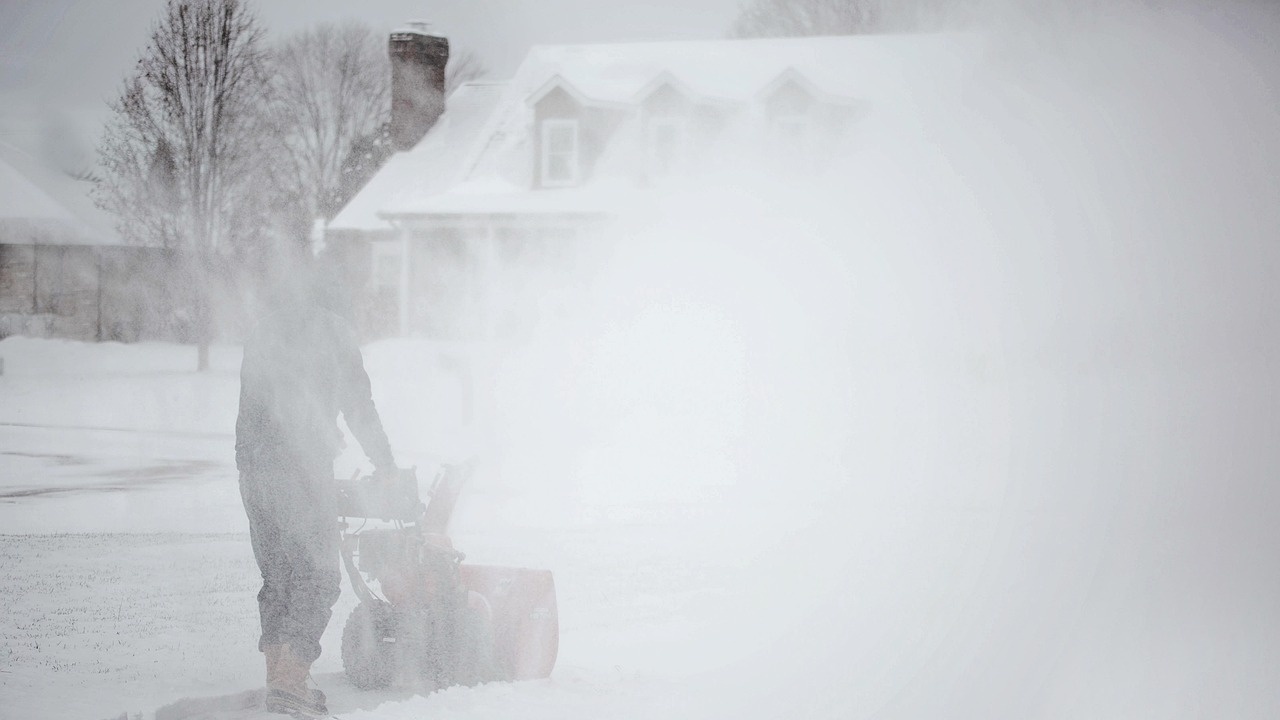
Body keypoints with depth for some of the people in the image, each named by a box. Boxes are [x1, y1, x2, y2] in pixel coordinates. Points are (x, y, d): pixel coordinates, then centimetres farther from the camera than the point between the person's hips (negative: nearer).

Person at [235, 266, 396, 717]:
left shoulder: (264, 331, 22)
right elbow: (357, 406, 6)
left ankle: (278, 676, 13)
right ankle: (290, 680, -16)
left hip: (252, 465, 6)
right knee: (318, 575, -5)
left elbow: (253, 401, 19)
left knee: (277, 575, 14)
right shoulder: (333, 329, 6)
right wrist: (386, 465, 15)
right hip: (302, 465, -6)